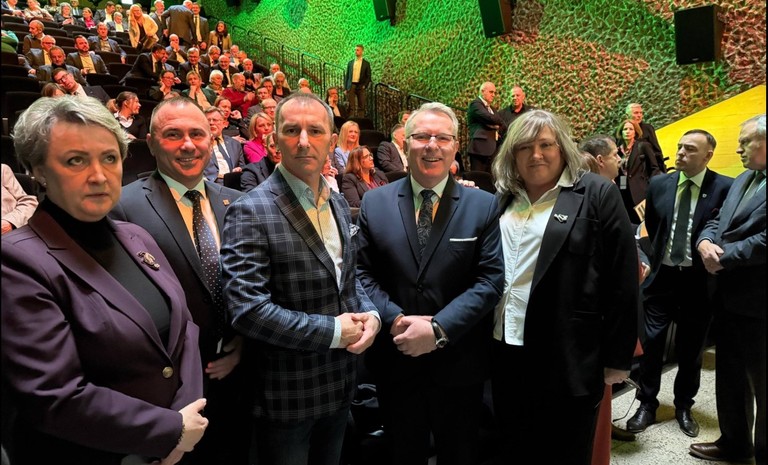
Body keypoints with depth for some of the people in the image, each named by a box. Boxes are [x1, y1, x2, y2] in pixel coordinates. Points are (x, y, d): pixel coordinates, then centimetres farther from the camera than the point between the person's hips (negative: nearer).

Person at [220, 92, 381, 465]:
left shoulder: (338, 204, 5)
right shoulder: (251, 213, -19)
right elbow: (247, 309, -25)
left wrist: (370, 314, -6)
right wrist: (332, 331, -20)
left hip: (339, 385, 7)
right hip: (286, 395, -6)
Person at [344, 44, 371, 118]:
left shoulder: (366, 63, 6)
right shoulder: (350, 62, 13)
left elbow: (368, 77, 4)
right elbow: (346, 76, 12)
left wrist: (364, 86, -8)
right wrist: (345, 88, 5)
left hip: (360, 86, -2)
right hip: (351, 86, 2)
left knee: (361, 107, -1)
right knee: (351, 106, -3)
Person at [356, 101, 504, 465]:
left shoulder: (484, 206, -3)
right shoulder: (374, 203, 1)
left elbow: (490, 280, -9)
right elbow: (363, 273, 0)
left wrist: (439, 329, -19)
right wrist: (395, 320, -16)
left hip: (459, 365, 0)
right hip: (394, 362, 1)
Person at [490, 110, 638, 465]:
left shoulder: (596, 195, -6)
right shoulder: (501, 199, 10)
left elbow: (622, 282, -8)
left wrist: (617, 358, -8)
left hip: (566, 359, -5)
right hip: (505, 353, 5)